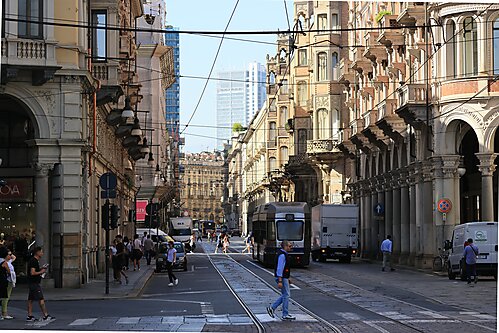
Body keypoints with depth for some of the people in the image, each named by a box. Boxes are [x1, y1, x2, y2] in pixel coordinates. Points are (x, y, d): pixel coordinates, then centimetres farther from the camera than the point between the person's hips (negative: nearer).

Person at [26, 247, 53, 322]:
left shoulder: (33, 260, 17)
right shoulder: (34, 261, -16)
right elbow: (32, 273, -23)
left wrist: (40, 269, 13)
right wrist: (41, 272, -12)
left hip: (31, 283, 11)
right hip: (34, 283, -11)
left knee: (30, 300, 8)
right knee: (41, 300, -7)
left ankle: (29, 316, 9)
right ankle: (46, 316, -5)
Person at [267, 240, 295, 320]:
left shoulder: (283, 254, 15)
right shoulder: (282, 255, -18)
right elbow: (279, 268, -23)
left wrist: (288, 278, 25)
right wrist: (280, 281, -26)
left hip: (284, 277, 10)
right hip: (282, 278, -10)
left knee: (284, 295, 15)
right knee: (286, 295, -4)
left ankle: (272, 308, 14)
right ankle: (285, 315, 2)